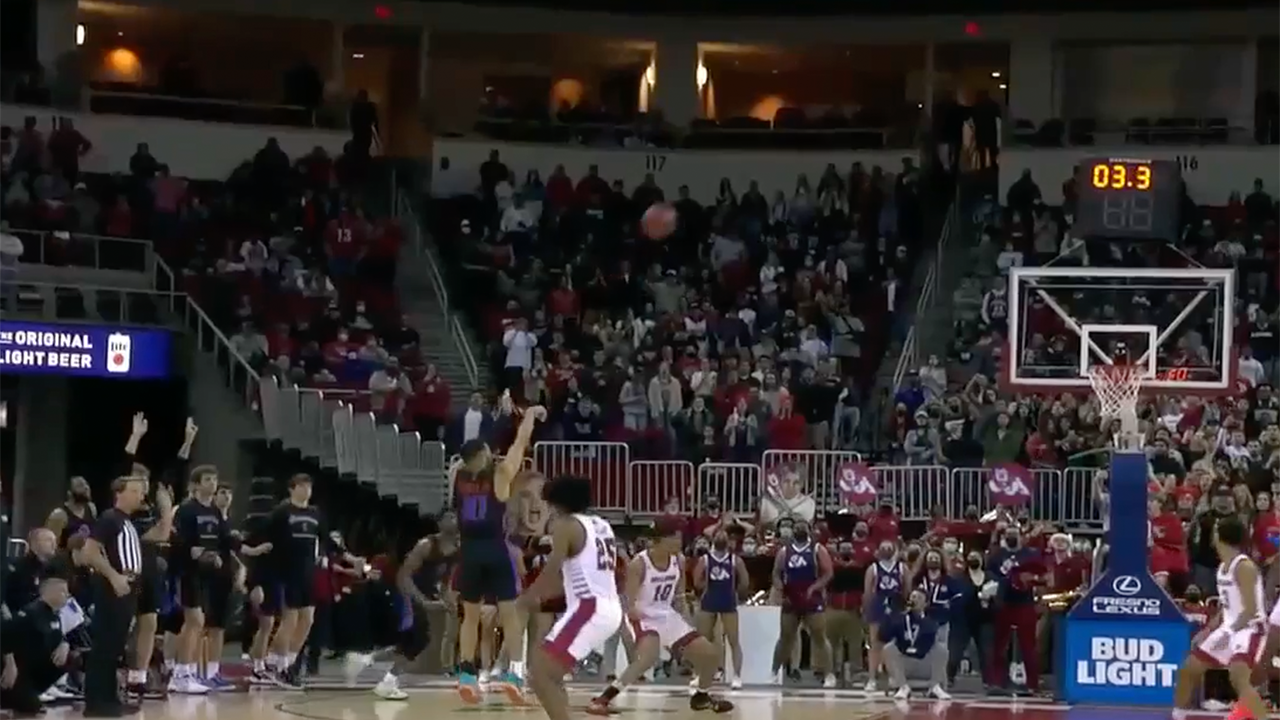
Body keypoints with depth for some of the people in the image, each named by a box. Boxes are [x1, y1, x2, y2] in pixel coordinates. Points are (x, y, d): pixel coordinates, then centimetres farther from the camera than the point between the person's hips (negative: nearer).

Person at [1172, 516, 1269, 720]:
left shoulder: (1244, 566, -19)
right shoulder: (1223, 566, 11)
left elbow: (1251, 609, -24)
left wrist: (1230, 632, -31)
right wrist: (1209, 630, 18)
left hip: (1250, 628, -10)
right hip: (1229, 628, 10)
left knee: (1238, 678, -33)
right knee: (1187, 669, 16)